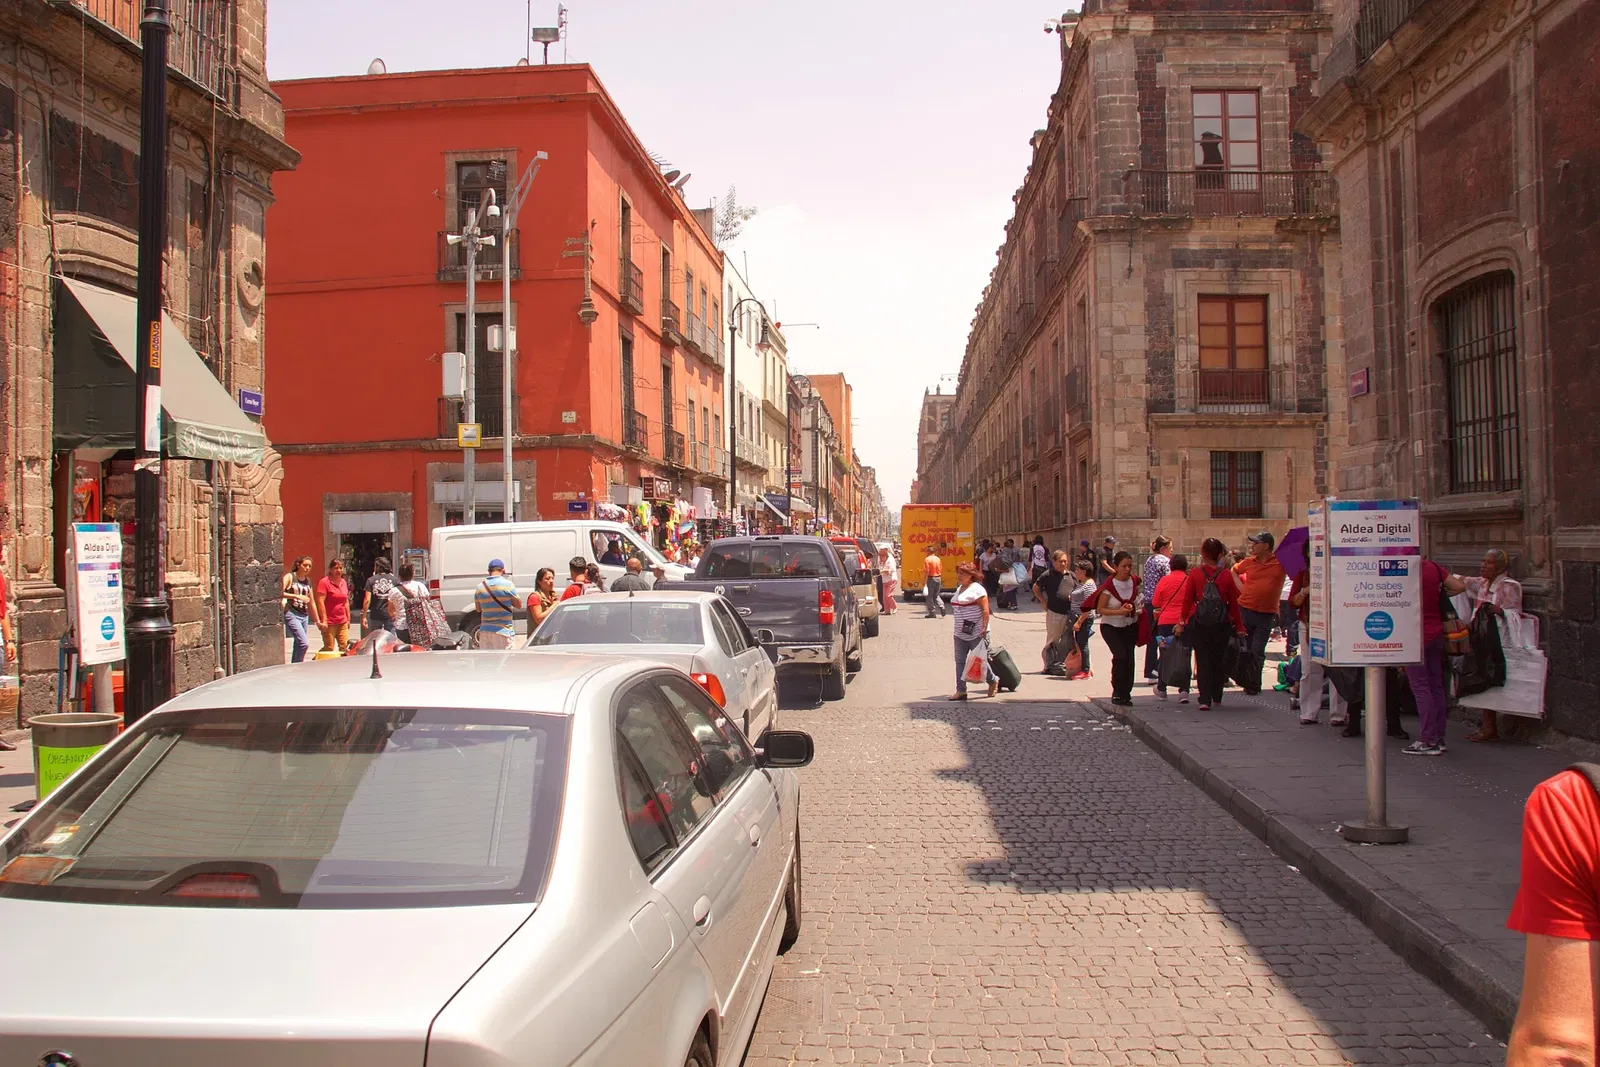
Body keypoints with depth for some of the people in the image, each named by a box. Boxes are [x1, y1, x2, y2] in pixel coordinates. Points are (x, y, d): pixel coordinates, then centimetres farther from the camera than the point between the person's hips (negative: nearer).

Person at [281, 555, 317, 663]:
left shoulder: (308, 581, 16)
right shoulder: (290, 577, -2)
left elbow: (312, 602, 22)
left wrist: (317, 621, 24)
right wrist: (297, 596, -20)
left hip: (304, 616, 6)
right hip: (291, 614, -6)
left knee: (298, 645, 7)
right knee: (304, 643, -18)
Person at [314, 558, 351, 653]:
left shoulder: (344, 582, 14)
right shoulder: (324, 582, -8)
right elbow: (320, 601, -13)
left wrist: (348, 619, 19)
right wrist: (324, 620, -18)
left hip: (342, 622, 7)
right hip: (329, 622, -7)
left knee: (345, 647, 1)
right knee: (329, 649, -5)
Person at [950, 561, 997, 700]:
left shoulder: (977, 589, -11)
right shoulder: (959, 588, 15)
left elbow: (985, 610, -16)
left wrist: (984, 628, -21)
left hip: (976, 634, -8)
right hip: (960, 634, 8)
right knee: (960, 661, 4)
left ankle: (993, 681, 26)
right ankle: (961, 691, 6)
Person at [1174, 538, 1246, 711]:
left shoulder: (1195, 573, -5)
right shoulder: (1226, 575, -3)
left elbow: (1187, 600, -2)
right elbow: (1233, 602, 2)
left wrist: (1182, 622, 7)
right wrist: (1239, 626, 11)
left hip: (1199, 623, -1)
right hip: (1222, 624, 1)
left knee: (1203, 661, 3)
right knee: (1219, 660, 16)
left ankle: (1205, 699, -5)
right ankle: (1217, 697, 25)